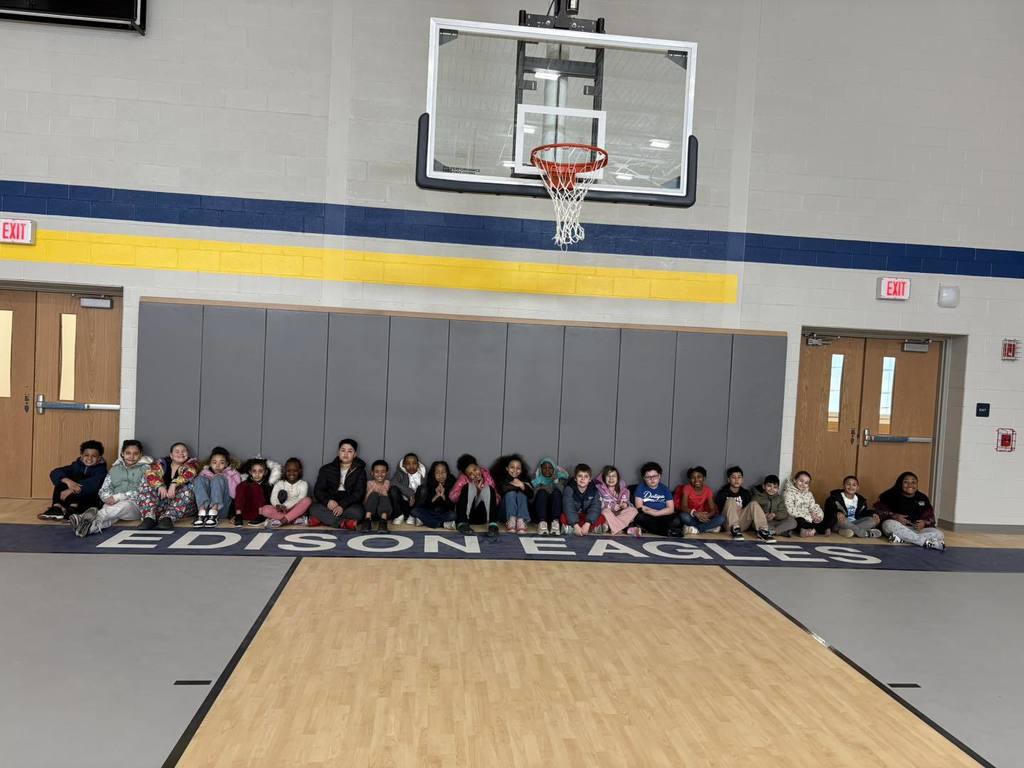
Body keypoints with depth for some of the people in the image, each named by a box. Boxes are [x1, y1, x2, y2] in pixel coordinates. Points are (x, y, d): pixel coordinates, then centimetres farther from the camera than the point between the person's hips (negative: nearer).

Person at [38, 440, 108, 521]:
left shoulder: (100, 469, -3)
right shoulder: (76, 465, 8)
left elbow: (94, 483, -25)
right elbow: (55, 473, -7)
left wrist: (72, 490, -35)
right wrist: (68, 481, -28)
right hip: (70, 502, 4)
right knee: (62, 480, -13)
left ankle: (72, 509, -37)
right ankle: (56, 508, -28)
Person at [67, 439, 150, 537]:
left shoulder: (145, 469, 8)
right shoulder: (115, 469, 20)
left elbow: (140, 492, -5)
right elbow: (103, 490, 13)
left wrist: (118, 497, -16)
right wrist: (109, 498, -11)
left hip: (135, 506, -3)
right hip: (113, 505, 3)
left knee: (123, 504, -38)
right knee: (109, 517, -33)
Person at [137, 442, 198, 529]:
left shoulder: (191, 464, 6)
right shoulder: (162, 463, 10)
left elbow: (188, 474, -17)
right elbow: (150, 474, -11)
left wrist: (174, 484, -35)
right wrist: (160, 486, -31)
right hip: (160, 501, 2)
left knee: (187, 490, -28)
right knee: (147, 485, -14)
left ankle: (167, 518, -42)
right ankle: (149, 517, -32)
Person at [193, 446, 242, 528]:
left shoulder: (232, 474, 19)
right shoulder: (205, 473, 26)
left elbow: (235, 494, 0)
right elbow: (195, 487, 6)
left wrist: (227, 478, -4)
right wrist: (206, 473, 2)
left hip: (221, 510, -2)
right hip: (203, 506, 2)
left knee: (218, 479, -19)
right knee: (201, 479, -15)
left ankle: (213, 513, -39)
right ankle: (202, 512, -38)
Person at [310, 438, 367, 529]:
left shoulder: (359, 471, 6)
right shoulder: (327, 469, 12)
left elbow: (359, 493, -6)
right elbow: (318, 490, 3)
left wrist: (342, 506, -24)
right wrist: (328, 501, -20)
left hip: (349, 504, -2)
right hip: (329, 504, 2)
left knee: (357, 512, -35)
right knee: (314, 509, -29)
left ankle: (322, 519, -28)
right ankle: (344, 523, -33)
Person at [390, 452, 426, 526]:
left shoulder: (422, 473, -2)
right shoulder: (400, 472, -5)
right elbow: (393, 482, -25)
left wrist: (414, 497, -23)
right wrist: (410, 493, -28)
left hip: (416, 505, 1)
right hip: (403, 502, -1)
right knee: (393, 489, -26)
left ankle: (413, 516, -14)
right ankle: (399, 515, -8)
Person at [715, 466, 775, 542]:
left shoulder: (745, 493, 13)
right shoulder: (722, 493, 2)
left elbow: (749, 510, 9)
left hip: (742, 524, 3)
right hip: (728, 524, -3)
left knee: (754, 504, -18)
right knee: (731, 501, -24)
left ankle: (762, 531, -33)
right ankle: (734, 529, -33)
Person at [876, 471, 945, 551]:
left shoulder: (922, 498, 12)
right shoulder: (891, 496, 2)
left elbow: (930, 516, 10)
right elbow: (879, 509, -5)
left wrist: (924, 523, -14)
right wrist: (894, 516, -22)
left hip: (918, 529, 3)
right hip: (899, 528, -3)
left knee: (938, 534, -21)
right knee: (889, 524, -36)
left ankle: (903, 539, -35)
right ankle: (927, 542, -37)